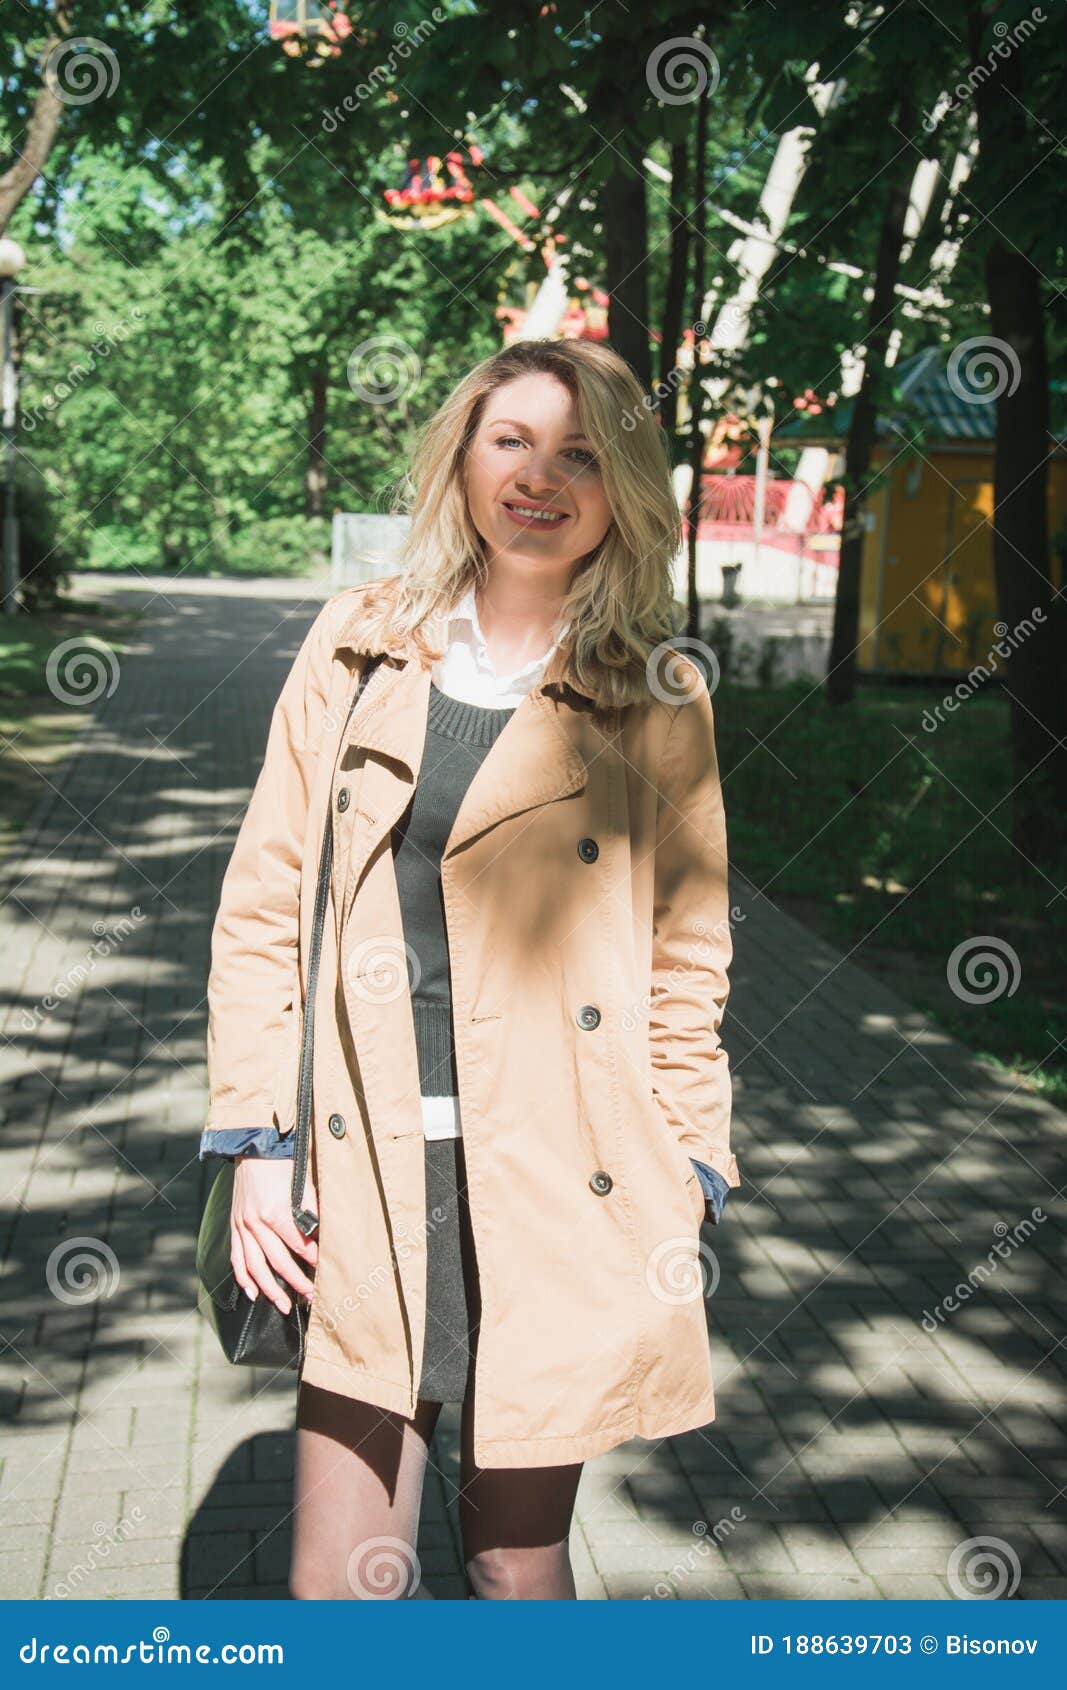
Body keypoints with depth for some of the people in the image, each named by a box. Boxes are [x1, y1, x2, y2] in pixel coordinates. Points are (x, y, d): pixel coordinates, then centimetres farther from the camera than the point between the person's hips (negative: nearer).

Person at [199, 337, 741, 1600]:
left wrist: (686, 1179, 1)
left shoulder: (659, 700, 2)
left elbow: (687, 961, 6)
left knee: (517, 1566, 9)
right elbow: (263, 907, 6)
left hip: (560, 1195, -1)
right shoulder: (357, 646, 5)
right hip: (367, 1188, 1)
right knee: (336, 1583, 3)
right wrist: (256, 1142, 1)